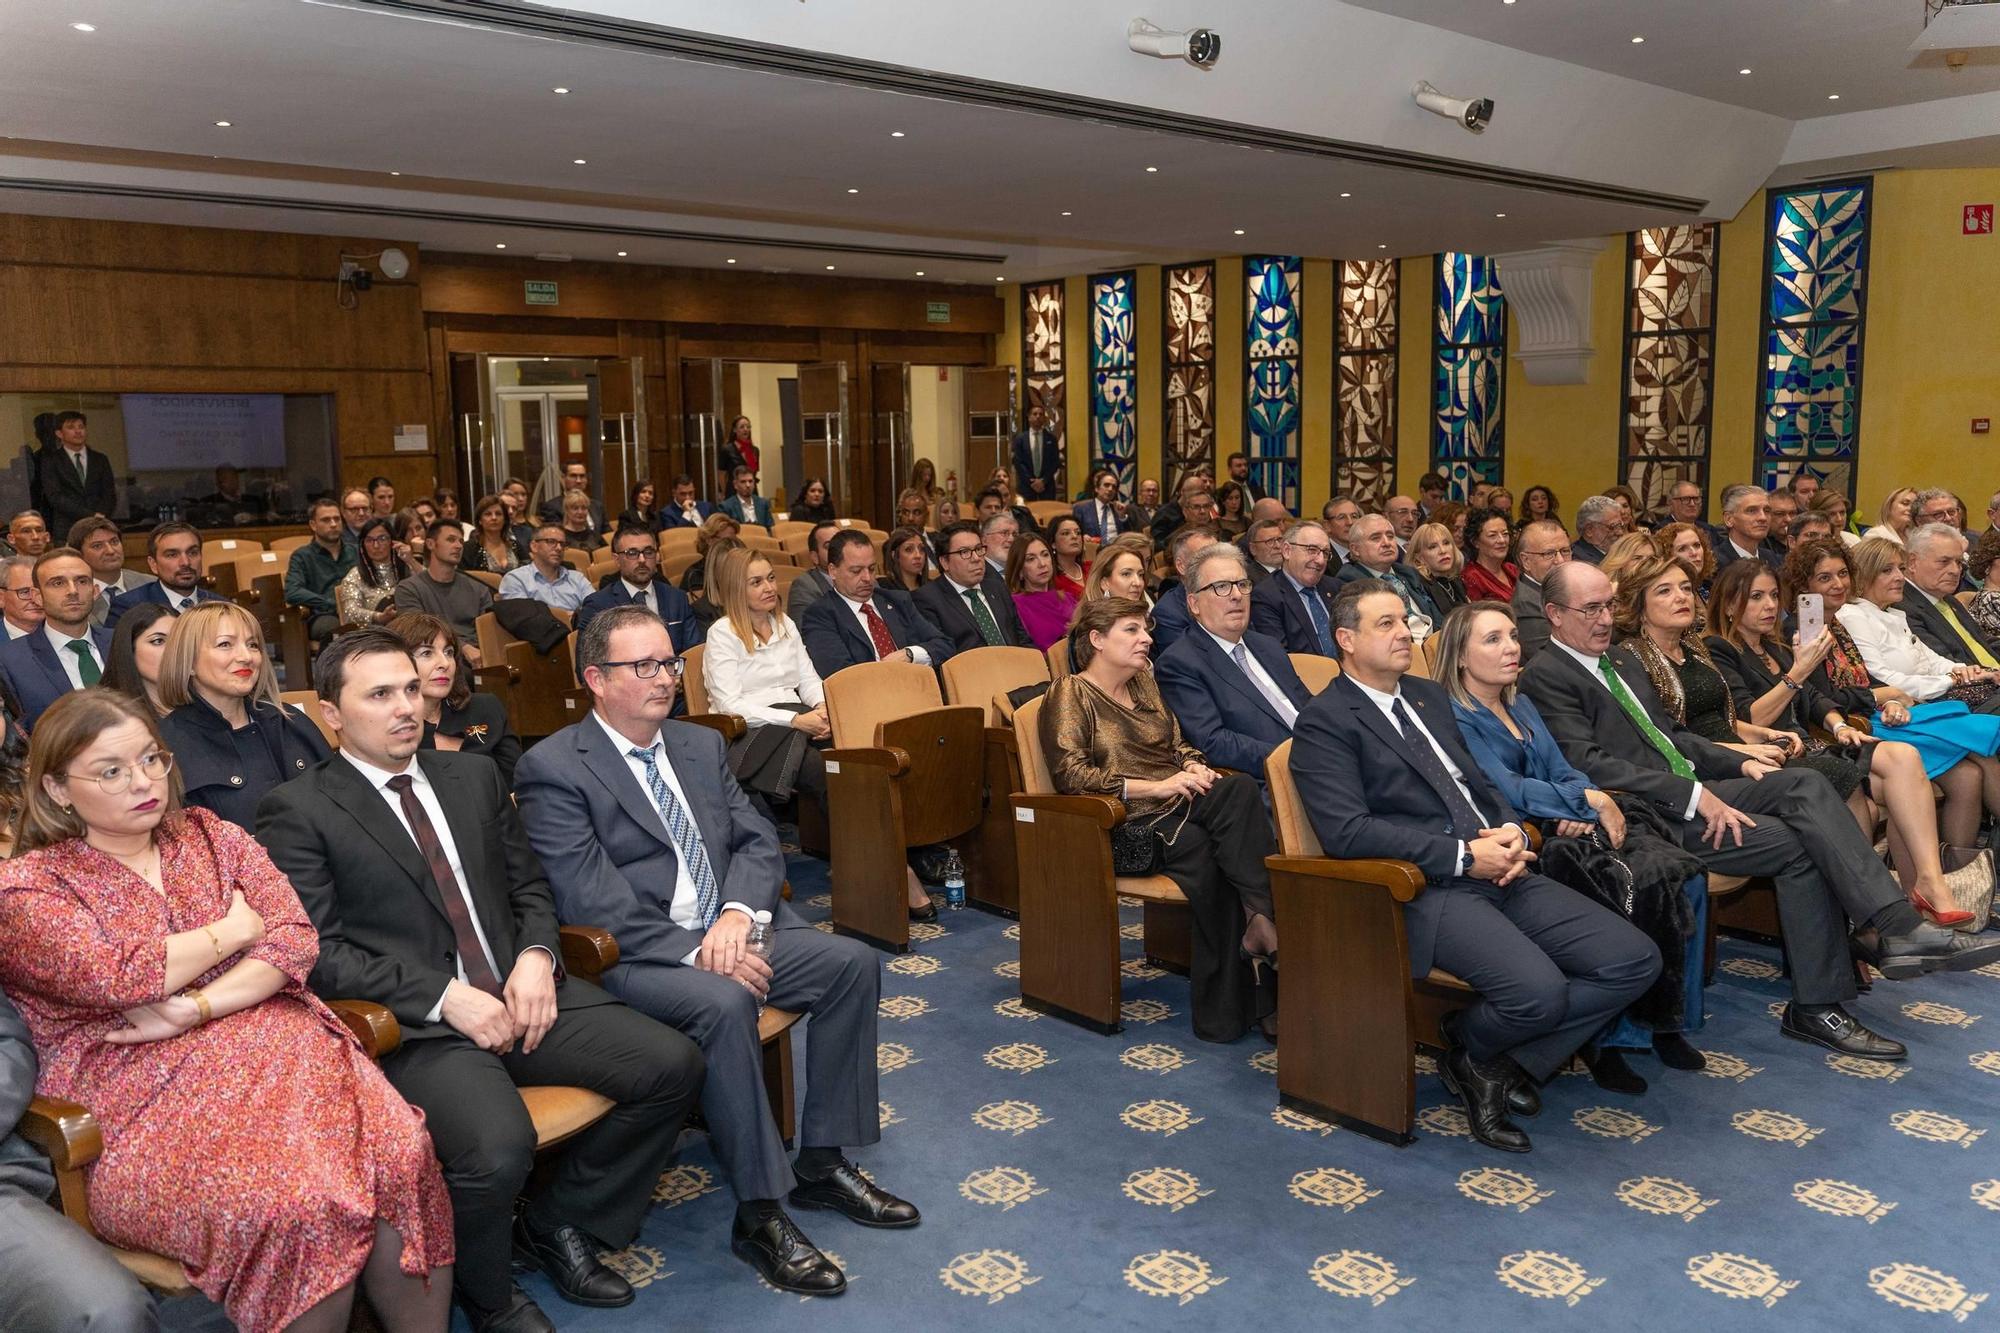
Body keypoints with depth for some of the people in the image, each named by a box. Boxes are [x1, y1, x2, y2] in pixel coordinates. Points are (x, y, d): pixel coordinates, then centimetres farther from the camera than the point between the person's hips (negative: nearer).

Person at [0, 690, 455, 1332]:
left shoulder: (210, 835, 16)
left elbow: (297, 940, 4)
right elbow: (122, 978, -12)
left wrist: (194, 1010, -10)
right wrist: (234, 928, 1)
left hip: (272, 1046, 4)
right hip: (143, 1097, -3)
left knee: (401, 1155, -26)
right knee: (295, 1205, -32)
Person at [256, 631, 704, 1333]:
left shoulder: (475, 777, 16)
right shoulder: (298, 810, -1)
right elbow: (319, 952, -8)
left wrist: (537, 956, -4)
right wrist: (445, 996, -16)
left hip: (522, 993, 6)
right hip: (414, 1026, -6)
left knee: (673, 1064, -12)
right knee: (498, 1146, -33)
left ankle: (556, 1224, 11)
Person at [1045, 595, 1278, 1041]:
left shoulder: (1143, 683, 23)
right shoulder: (1070, 694, 1)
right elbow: (1069, 773, -12)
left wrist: (1194, 767, -1)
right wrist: (1156, 787, -17)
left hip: (1179, 804, 6)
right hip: (1128, 821, -6)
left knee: (1240, 788, -28)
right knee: (1203, 851, -35)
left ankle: (1261, 916, -36)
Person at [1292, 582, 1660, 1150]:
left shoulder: (1429, 696, 22)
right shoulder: (1325, 720, -5)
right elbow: (1347, 830, -16)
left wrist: (1511, 831, 2)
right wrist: (1463, 856, -17)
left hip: (1501, 873, 8)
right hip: (1427, 890, -8)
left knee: (1636, 960, -6)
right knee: (1538, 991, -29)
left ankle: (1504, 1060, 7)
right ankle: (1469, 1053, 6)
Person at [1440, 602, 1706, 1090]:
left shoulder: (1521, 706, 21)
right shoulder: (1453, 716, -6)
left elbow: (1564, 772, 13)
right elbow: (1506, 790, -13)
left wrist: (1585, 807, -9)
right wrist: (1591, 800, -10)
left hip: (1571, 829, 8)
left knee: (1685, 879, -13)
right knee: (1636, 887, -27)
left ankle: (1667, 1018, -1)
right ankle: (1605, 1037, -11)